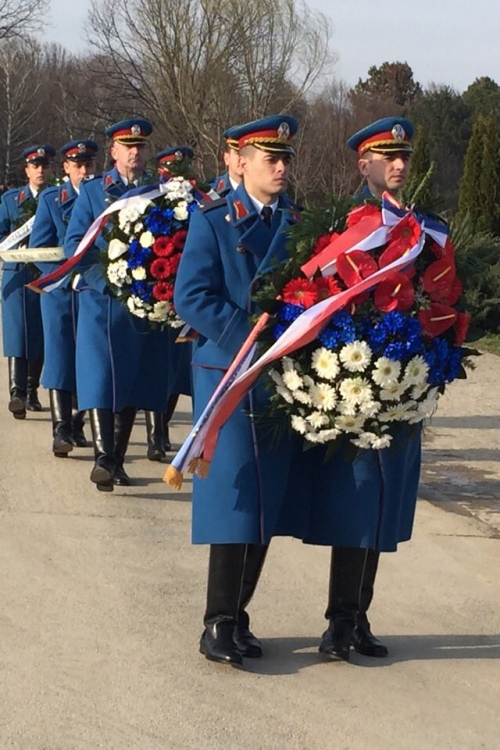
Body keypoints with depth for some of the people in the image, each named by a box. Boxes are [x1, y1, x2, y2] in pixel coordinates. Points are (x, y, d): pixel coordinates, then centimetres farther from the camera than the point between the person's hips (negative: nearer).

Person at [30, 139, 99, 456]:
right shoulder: (51, 199, 4)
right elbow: (39, 248, 0)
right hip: (61, 290, -1)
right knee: (60, 357, -6)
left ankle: (76, 423, 21)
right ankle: (62, 431, -9)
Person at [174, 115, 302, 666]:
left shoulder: (301, 224, 11)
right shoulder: (213, 221, -2)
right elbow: (190, 296, -11)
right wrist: (249, 340, -17)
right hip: (227, 373, -5)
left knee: (266, 500, 6)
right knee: (234, 495, -8)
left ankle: (235, 617, 16)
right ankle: (219, 625, -1)